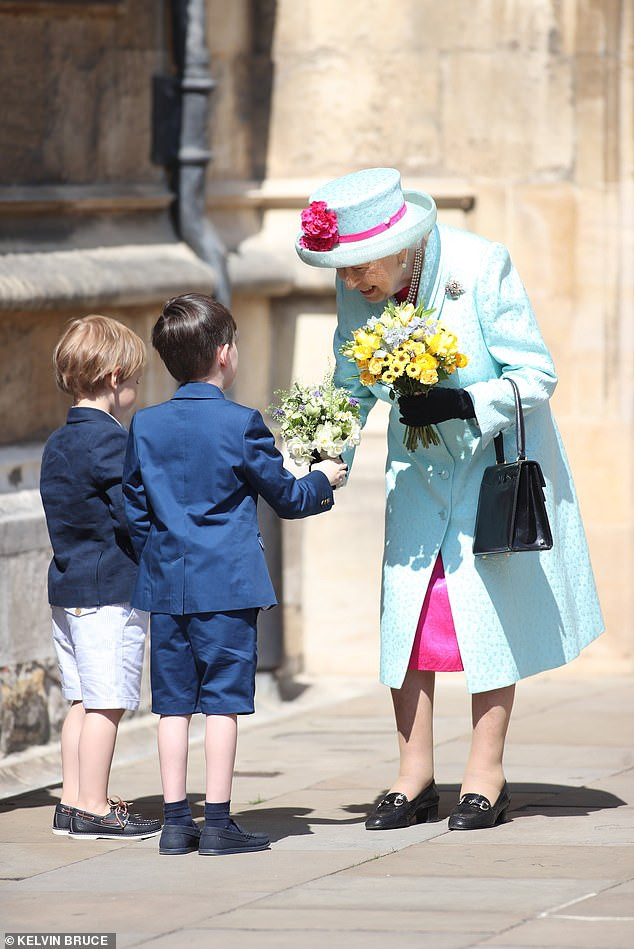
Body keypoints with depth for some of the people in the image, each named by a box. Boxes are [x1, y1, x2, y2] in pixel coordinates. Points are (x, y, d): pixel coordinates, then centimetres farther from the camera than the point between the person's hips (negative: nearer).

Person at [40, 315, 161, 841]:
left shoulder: (57, 443, 13)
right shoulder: (108, 440, -16)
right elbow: (135, 515, -19)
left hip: (68, 583, 9)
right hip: (113, 588, -9)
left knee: (83, 699, 14)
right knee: (106, 702, -4)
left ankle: (72, 800, 17)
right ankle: (93, 808, -2)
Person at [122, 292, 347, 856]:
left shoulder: (146, 426, 6)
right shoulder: (239, 423, -8)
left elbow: (135, 510, 12)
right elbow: (285, 497, 1)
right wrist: (323, 481, 20)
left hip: (165, 581, 5)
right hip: (227, 581, -5)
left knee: (174, 702, 8)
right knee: (223, 700, -1)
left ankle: (176, 822, 9)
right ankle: (218, 822, -1)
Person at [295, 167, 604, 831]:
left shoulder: (480, 267, -24)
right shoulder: (358, 289, -11)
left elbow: (535, 376, -19)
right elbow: (353, 388, 3)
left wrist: (463, 404, -33)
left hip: (496, 458, -4)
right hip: (419, 466, 4)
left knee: (491, 606, -3)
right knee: (405, 606, -1)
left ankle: (486, 775, 7)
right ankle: (415, 777, 7)